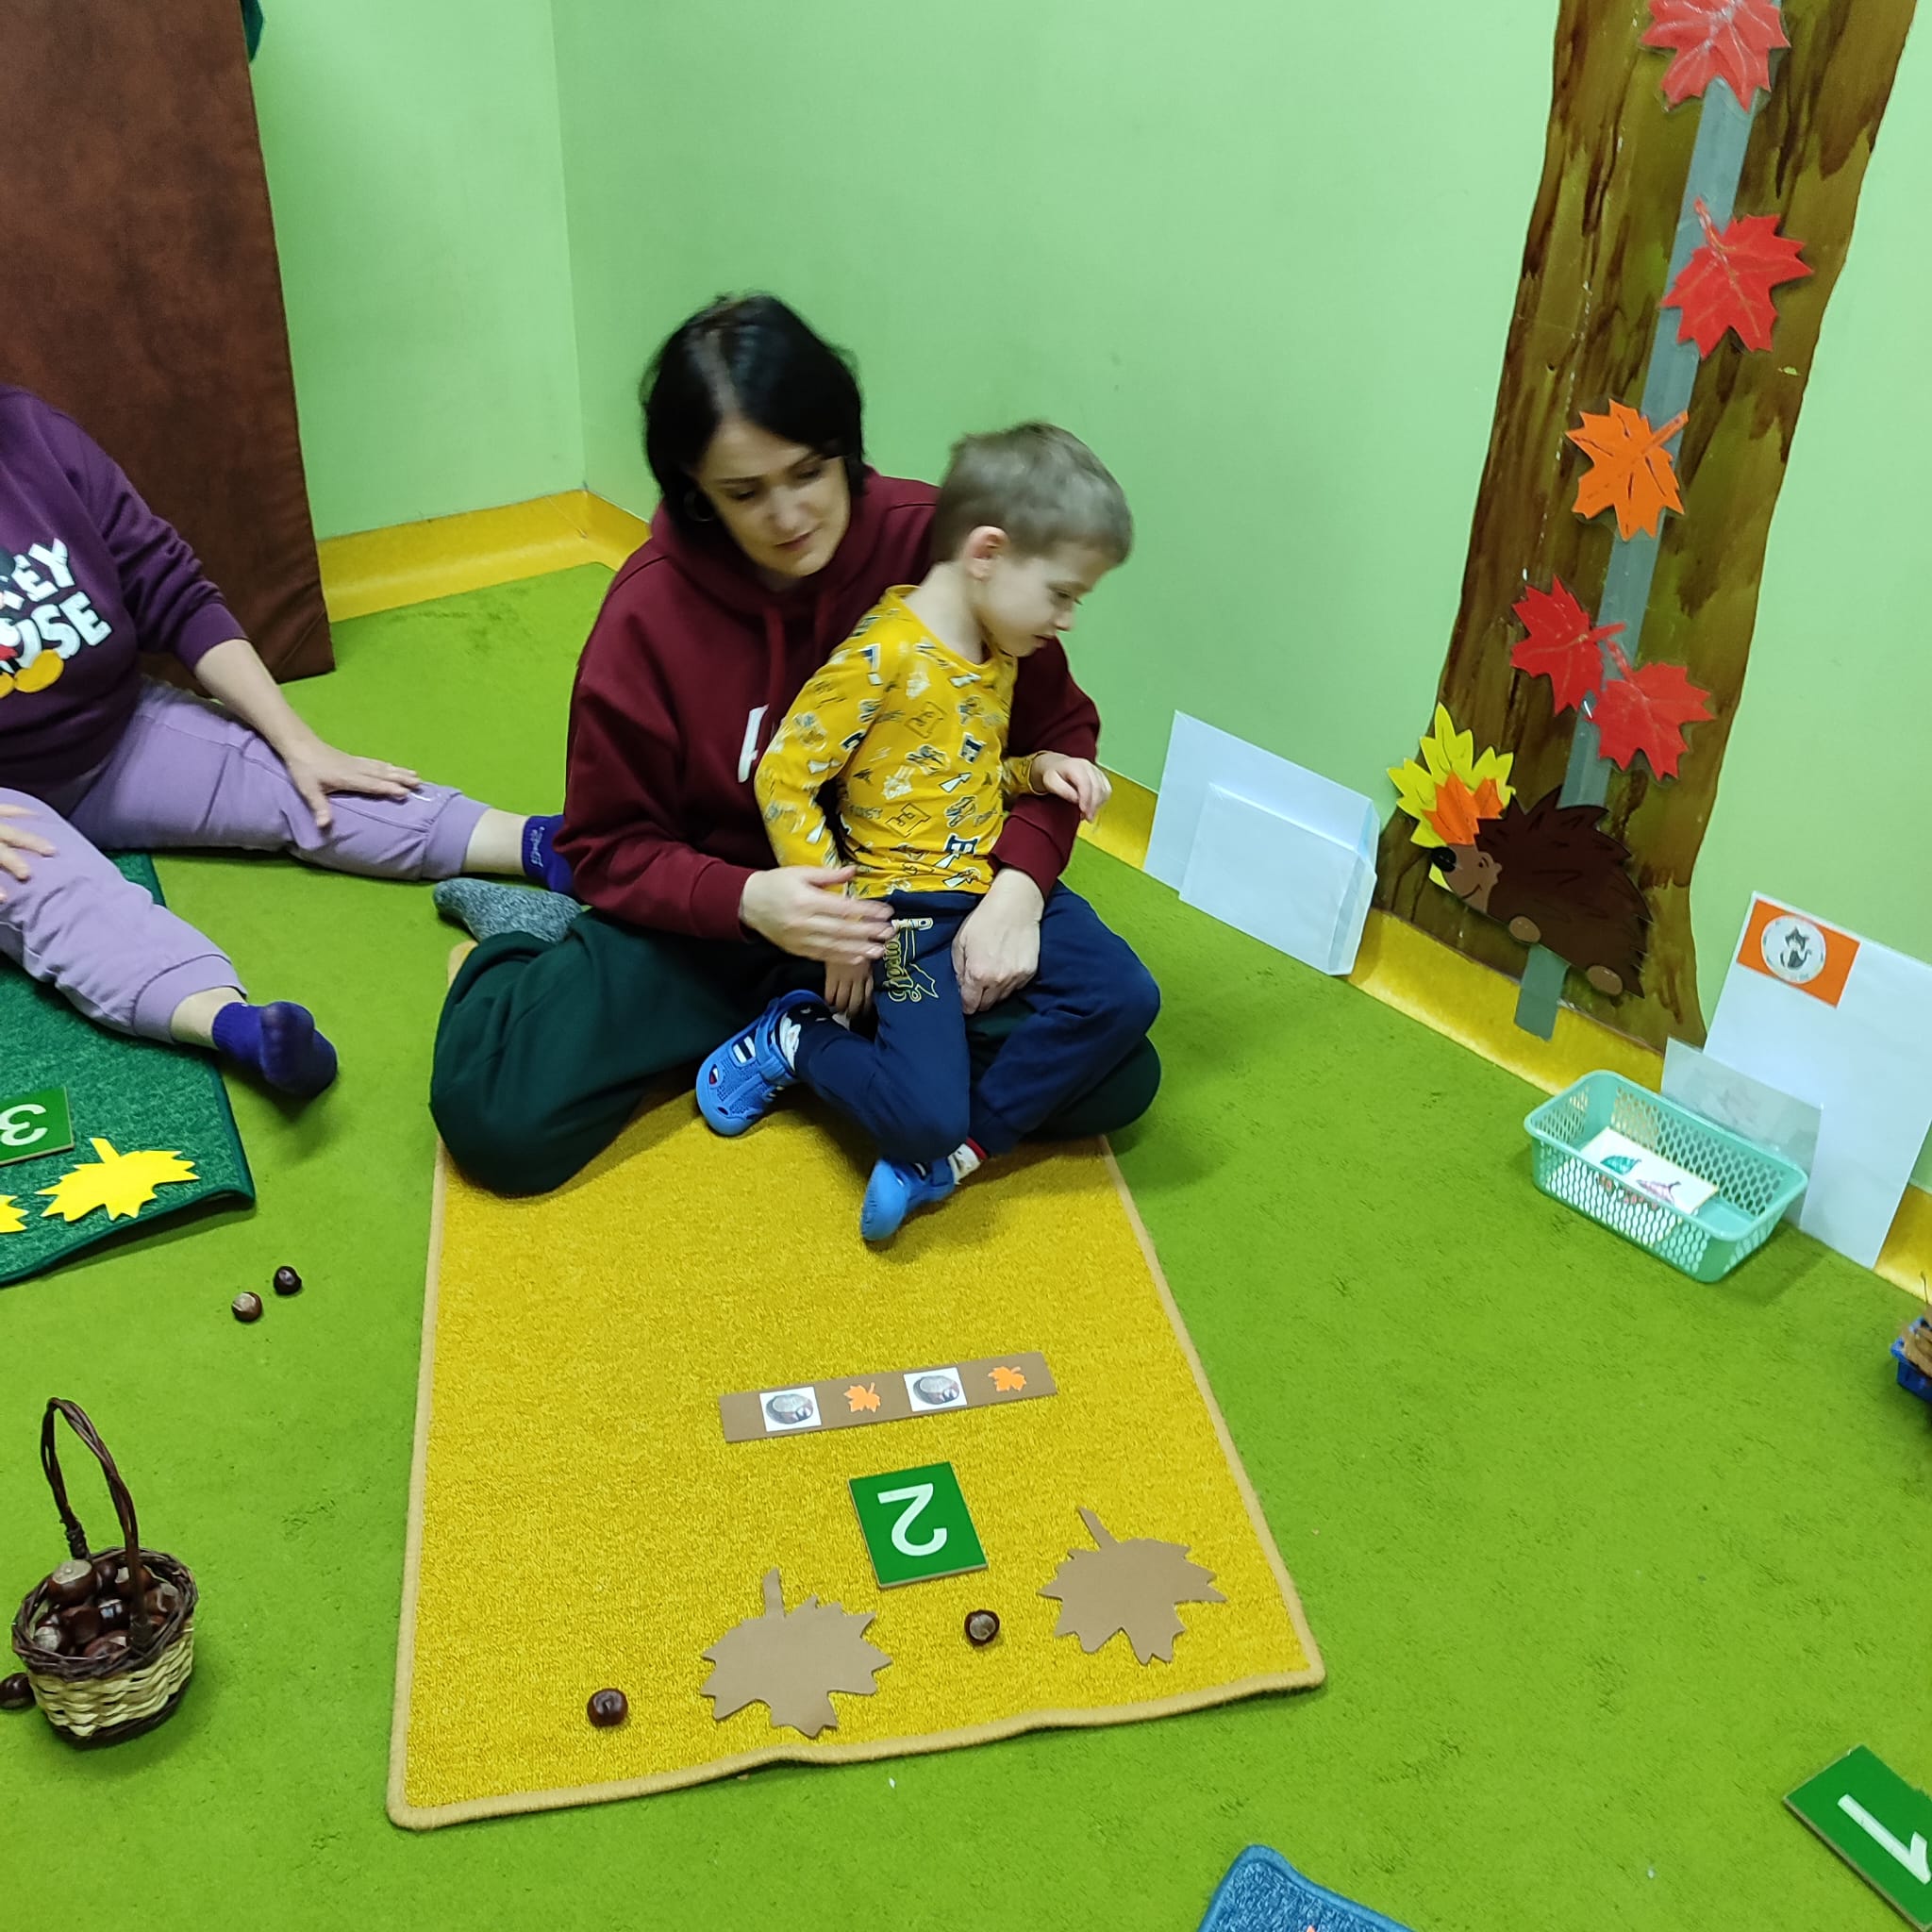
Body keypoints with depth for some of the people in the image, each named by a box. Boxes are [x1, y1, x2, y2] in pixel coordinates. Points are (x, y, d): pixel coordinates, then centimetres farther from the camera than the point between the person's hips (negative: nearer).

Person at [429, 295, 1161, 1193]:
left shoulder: (935, 542, -14)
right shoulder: (652, 610, -15)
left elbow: (1057, 729, -3)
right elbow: (612, 847, -7)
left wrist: (1018, 883, -22)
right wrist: (749, 901, -28)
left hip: (922, 898, 2)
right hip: (719, 914, -1)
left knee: (1112, 1077, -18)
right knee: (500, 1125, -20)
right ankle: (533, 940, 14)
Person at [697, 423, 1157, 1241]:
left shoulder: (998, 657, 11)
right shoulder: (882, 654, -16)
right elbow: (782, 781, -16)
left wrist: (1035, 769, 4)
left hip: (999, 880, 8)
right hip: (908, 906, -8)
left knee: (1123, 997, -13)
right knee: (925, 1112, -20)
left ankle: (958, 1146, -6)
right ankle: (798, 1038, 10)